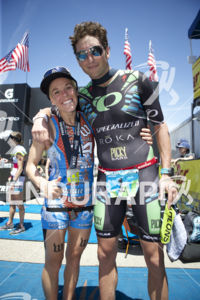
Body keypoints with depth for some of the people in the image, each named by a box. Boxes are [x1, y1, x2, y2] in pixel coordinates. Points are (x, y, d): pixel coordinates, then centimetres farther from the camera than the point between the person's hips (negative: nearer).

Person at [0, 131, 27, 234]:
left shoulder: (19, 150, -14)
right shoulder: (16, 149, 16)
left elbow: (20, 168, -18)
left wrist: (14, 181, -19)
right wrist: (11, 176, 23)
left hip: (18, 179, -10)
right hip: (14, 178, 10)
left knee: (19, 203, -3)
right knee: (12, 202, 16)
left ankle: (21, 226, 6)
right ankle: (9, 224, 27)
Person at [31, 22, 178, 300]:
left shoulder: (137, 80, 2)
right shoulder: (83, 96, 8)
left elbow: (160, 126, 3)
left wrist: (166, 173, -4)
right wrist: (41, 117, -2)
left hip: (144, 174, -2)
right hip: (107, 180, 3)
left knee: (154, 257, 5)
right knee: (106, 254, 10)